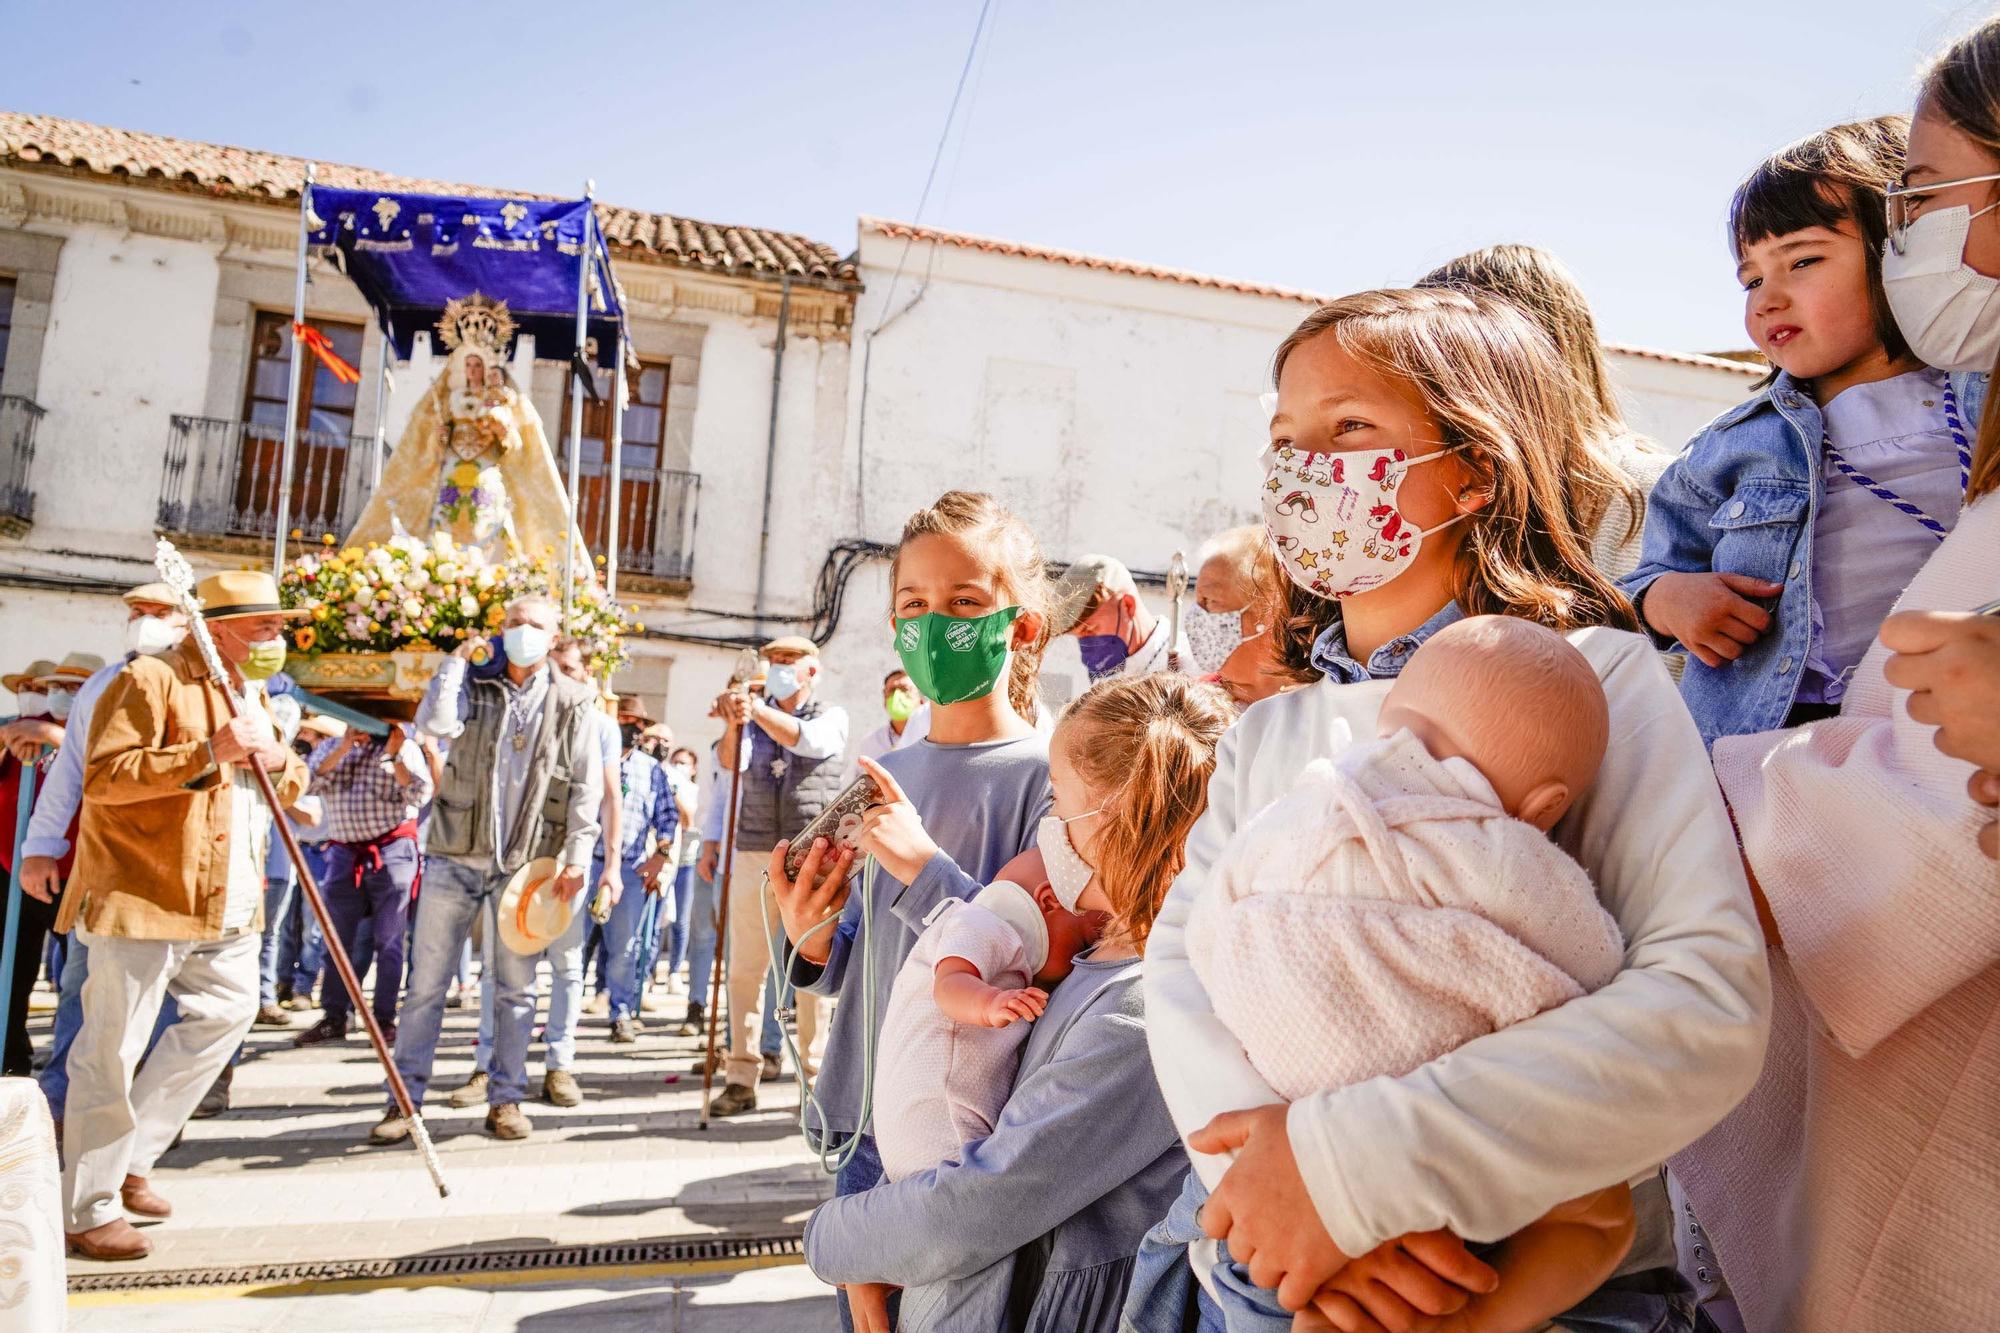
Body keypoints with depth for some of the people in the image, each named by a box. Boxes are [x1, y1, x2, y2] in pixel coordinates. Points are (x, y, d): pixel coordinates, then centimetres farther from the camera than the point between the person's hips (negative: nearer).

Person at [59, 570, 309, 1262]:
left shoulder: (251, 692, 18)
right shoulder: (150, 680, -9)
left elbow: (289, 790, 22)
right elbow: (102, 776, -19)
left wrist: (280, 763, -2)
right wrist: (207, 753, -26)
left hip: (226, 906, 9)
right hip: (143, 895, -9)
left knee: (228, 1011, 13)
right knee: (112, 1050, -2)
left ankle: (128, 1160, 27)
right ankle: (89, 1210, 9)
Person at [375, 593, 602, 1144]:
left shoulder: (575, 702, 4)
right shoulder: (473, 685, 6)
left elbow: (587, 787, 1)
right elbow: (435, 722, -15)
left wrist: (576, 857, -6)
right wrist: (459, 656, -6)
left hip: (523, 865, -1)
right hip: (455, 858, 1)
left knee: (515, 988, 6)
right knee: (426, 982, 4)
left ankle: (506, 1099, 17)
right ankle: (405, 1099, 13)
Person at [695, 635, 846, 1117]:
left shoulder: (832, 717, 8)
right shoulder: (752, 719, 14)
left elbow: (808, 740, -16)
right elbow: (731, 762, -6)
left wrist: (758, 710, -24)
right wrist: (733, 722, -25)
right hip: (754, 856, 3)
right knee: (745, 968, 2)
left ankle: (816, 1076, 8)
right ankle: (741, 1079, 7)